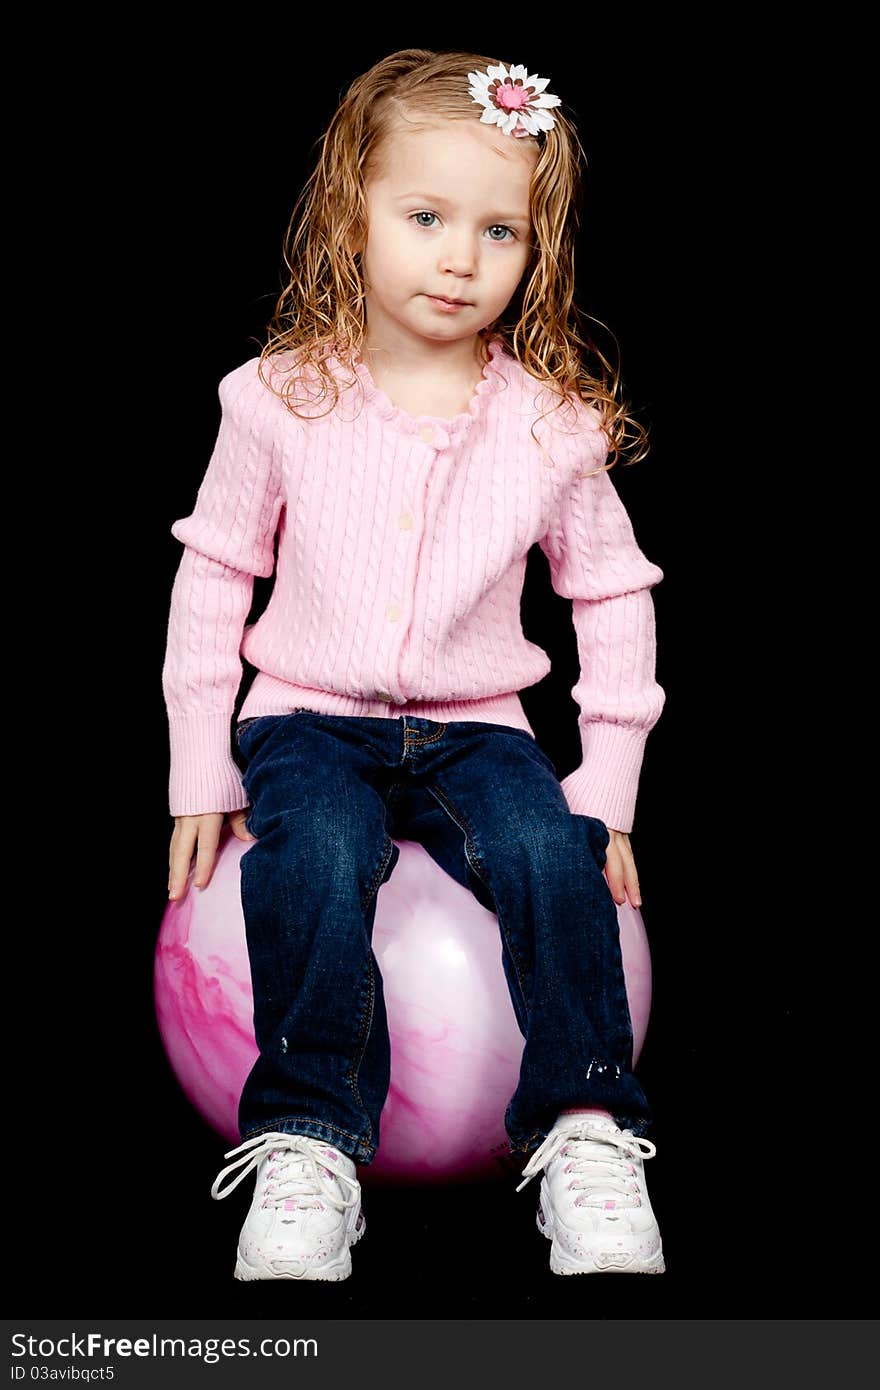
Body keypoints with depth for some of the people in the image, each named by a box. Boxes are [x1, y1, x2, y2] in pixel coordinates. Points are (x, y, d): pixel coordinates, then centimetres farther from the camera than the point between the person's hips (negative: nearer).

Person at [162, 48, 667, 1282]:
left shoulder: (553, 424, -2)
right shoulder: (283, 400, -3)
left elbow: (615, 594, 8)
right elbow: (213, 578, 5)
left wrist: (607, 788, 2)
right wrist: (200, 775, 3)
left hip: (475, 727, 1)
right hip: (305, 719, -1)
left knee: (551, 850, -28)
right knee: (318, 855, -31)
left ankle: (587, 1130, -14)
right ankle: (307, 1139, -19)